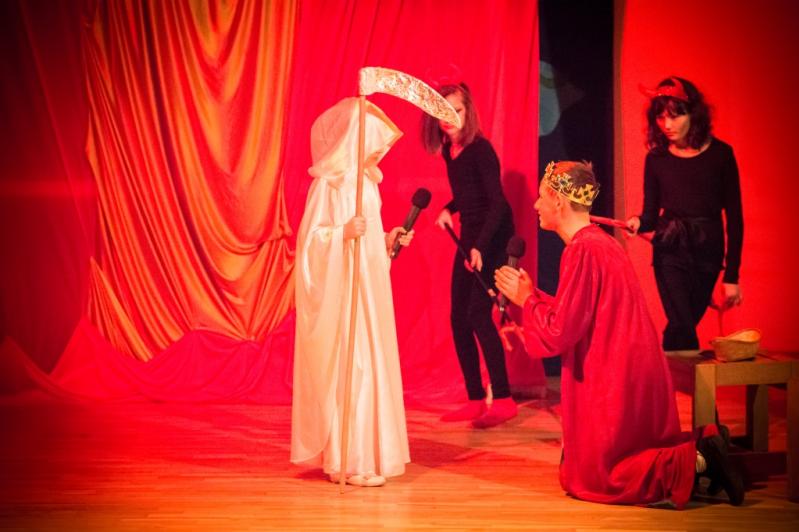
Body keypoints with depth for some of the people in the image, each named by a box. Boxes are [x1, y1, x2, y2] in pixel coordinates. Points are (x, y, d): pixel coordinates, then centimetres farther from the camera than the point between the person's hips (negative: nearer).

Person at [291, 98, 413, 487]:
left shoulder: (362, 181, 13)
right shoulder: (329, 184, -14)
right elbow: (310, 240, -19)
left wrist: (386, 240, 7)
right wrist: (344, 233, -32)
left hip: (365, 292, 9)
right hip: (340, 295, -9)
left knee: (368, 366, 11)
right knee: (347, 370, -7)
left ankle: (362, 454, 20)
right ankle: (346, 461, 0)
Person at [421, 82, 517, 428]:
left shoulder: (480, 149, -16)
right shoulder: (448, 151, 7)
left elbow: (497, 202, -22)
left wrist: (480, 247, -30)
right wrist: (449, 210, 5)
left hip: (493, 239, -9)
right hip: (469, 237, 9)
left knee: (478, 315, -15)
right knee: (459, 319, 5)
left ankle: (503, 400, -9)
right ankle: (476, 401, 12)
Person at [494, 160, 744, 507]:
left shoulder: (582, 250, -18)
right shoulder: (600, 242, 12)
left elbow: (560, 333, -18)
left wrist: (526, 299, -4)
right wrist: (531, 294, 15)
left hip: (613, 383, -10)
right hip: (632, 373, 10)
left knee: (592, 480, 1)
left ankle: (696, 462, -9)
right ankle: (702, 447, 7)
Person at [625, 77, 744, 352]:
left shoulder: (720, 154, -3)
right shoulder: (656, 158, 1)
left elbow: (734, 216, 0)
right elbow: (651, 214, 6)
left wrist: (732, 275, -3)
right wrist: (638, 223, -20)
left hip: (708, 252, 0)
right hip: (670, 252, 0)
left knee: (681, 328, 5)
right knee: (682, 327, -13)